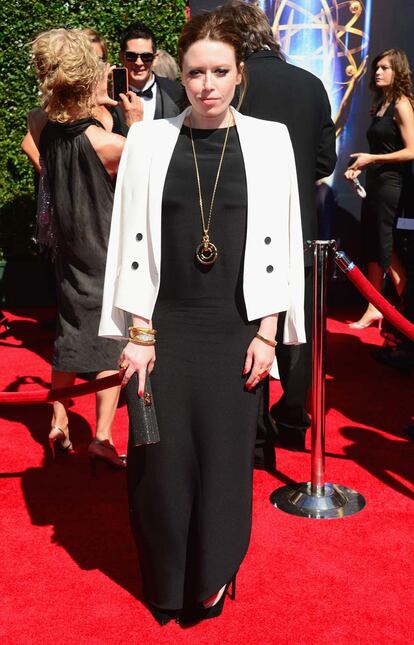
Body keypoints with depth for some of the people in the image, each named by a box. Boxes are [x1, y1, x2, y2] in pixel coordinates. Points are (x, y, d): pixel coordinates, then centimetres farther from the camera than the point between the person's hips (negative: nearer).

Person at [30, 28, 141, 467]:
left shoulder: (47, 134, -7)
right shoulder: (107, 142, -24)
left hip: (68, 250, 6)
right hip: (108, 256, -6)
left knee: (70, 333, 18)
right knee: (113, 340, 5)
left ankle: (59, 424, 27)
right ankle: (102, 435, 6)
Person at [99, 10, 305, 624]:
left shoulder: (269, 140, 1)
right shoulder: (148, 140, 1)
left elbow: (279, 243, 1)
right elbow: (131, 242, 1)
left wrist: (267, 335, -3)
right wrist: (137, 334, -3)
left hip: (235, 330, 0)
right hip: (164, 327, 0)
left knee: (225, 455, 6)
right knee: (163, 458, 5)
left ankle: (212, 578, 28)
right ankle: (166, 584, 27)